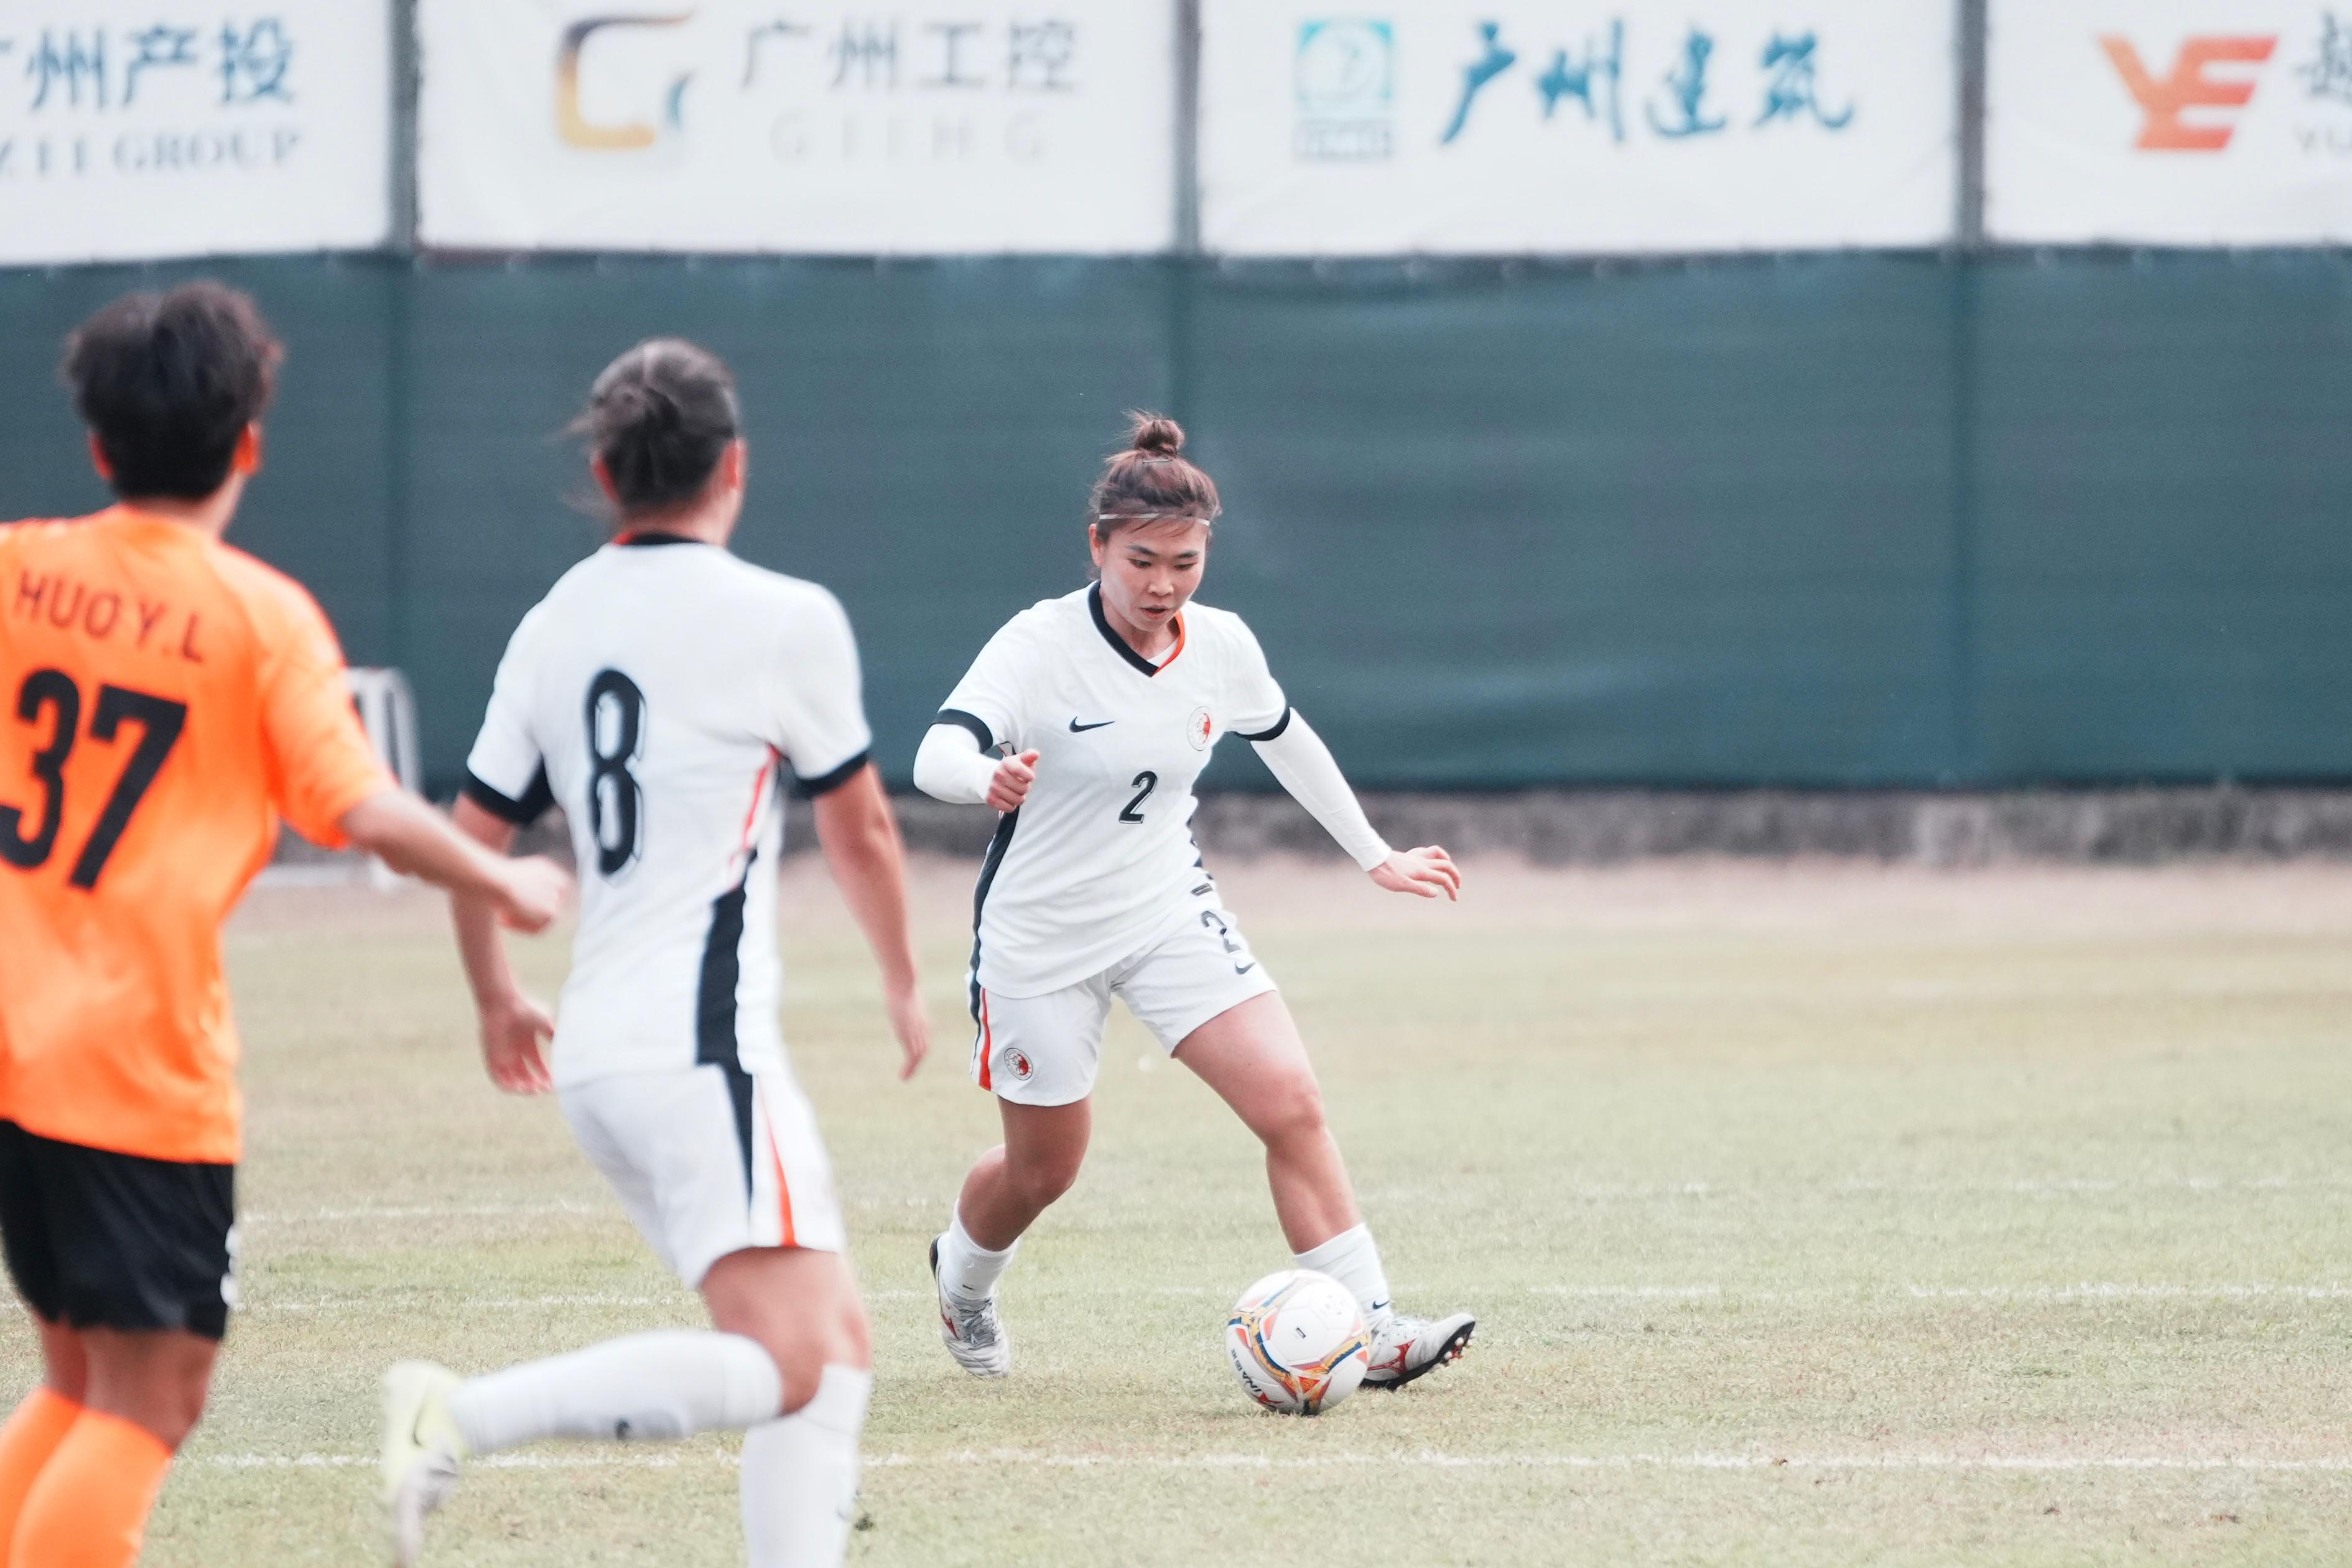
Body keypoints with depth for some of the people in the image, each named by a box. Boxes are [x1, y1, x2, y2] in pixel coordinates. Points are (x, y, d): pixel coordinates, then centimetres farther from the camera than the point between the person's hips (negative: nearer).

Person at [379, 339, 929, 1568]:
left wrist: (495, 998, 33)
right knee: (785, 1365, -16)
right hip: (702, 1051, -8)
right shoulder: (787, 621, -5)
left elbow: (470, 843, 14)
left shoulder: (554, 626, 10)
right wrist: (904, 985, 25)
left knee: (835, 1343, 12)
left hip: (595, 1054, 8)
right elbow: (860, 834, 7)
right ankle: (467, 1416, -29)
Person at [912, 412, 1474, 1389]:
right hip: (1041, 935, -4)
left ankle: (1370, 1332, -15)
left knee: (1289, 1101, -16)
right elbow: (936, 755, -36)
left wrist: (1375, 857, 24)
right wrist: (989, 779, -60)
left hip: (1170, 913, 4)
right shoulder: (1040, 643, -21)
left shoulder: (1221, 647, -5)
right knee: (1042, 1171, 11)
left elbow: (1287, 741, 16)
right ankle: (962, 1275, 46)